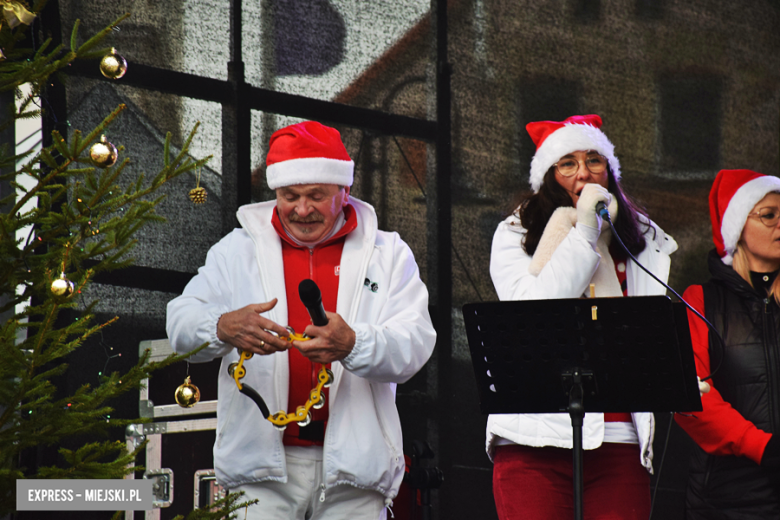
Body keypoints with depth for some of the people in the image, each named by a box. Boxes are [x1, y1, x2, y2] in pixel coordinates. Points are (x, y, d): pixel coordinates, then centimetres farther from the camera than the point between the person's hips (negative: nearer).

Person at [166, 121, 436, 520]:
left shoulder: (387, 254, 11)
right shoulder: (238, 250, 13)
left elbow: (415, 344, -2)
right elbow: (181, 323, 3)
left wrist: (352, 345, -24)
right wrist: (224, 328, -22)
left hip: (353, 460, 0)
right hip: (263, 455, 0)